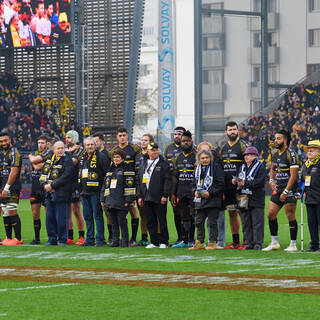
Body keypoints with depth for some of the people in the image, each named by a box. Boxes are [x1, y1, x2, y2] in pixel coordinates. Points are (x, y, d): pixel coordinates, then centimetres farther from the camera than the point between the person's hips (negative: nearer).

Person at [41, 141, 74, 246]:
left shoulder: (67, 161, -6)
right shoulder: (49, 161, 16)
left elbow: (65, 178, -15)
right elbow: (43, 175, 15)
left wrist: (52, 185, -15)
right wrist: (45, 185, -4)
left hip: (61, 195, -6)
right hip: (49, 194, 6)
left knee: (61, 219, -5)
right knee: (49, 218, 8)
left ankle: (62, 240, 4)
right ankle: (52, 239, 16)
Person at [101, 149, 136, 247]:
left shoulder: (126, 168, -2)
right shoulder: (111, 169, 18)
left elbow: (130, 185, -8)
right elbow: (105, 185, 22)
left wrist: (128, 200, -14)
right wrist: (103, 199, 15)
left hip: (121, 201, -6)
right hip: (111, 200, 6)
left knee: (122, 221, -7)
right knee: (113, 222, 7)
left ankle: (125, 241, -2)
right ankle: (115, 240, 13)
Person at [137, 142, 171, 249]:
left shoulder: (164, 164, -1)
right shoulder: (144, 166, 17)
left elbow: (168, 181, -6)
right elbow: (139, 182, 18)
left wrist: (165, 195, -13)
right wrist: (139, 196, 11)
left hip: (159, 198, -5)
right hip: (147, 198, 5)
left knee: (162, 221, -3)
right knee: (150, 221, 7)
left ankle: (163, 242, 3)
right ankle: (154, 242, 13)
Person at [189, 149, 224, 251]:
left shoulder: (216, 167, -7)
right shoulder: (198, 169, 15)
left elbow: (220, 184, -10)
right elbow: (195, 183, 24)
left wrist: (210, 192, -16)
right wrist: (195, 191, 4)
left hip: (212, 199, -7)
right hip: (200, 200, 7)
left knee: (212, 222, -3)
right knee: (199, 222, 7)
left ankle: (213, 242, 3)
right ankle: (199, 242, 14)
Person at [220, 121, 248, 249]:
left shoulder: (242, 145, -4)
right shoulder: (223, 147, 16)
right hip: (227, 185, 7)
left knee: (241, 211, -9)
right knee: (232, 212, 9)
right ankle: (235, 242, 15)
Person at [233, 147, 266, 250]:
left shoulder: (260, 167, -3)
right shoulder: (242, 168, 18)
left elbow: (259, 182, -15)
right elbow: (240, 180, 20)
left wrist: (245, 183, -18)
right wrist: (235, 181, -4)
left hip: (256, 199, -6)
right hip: (243, 199, 6)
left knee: (257, 222, -5)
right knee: (246, 223, 6)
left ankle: (258, 243, -2)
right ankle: (249, 243, 11)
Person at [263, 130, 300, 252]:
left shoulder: (291, 154, -11)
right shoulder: (276, 154, 12)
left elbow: (293, 175, -15)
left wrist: (286, 192, -17)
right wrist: (271, 180, 9)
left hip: (289, 190, -8)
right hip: (278, 189, 8)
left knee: (290, 216, -5)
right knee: (271, 214, 5)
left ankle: (293, 244, 1)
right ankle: (274, 243, 15)